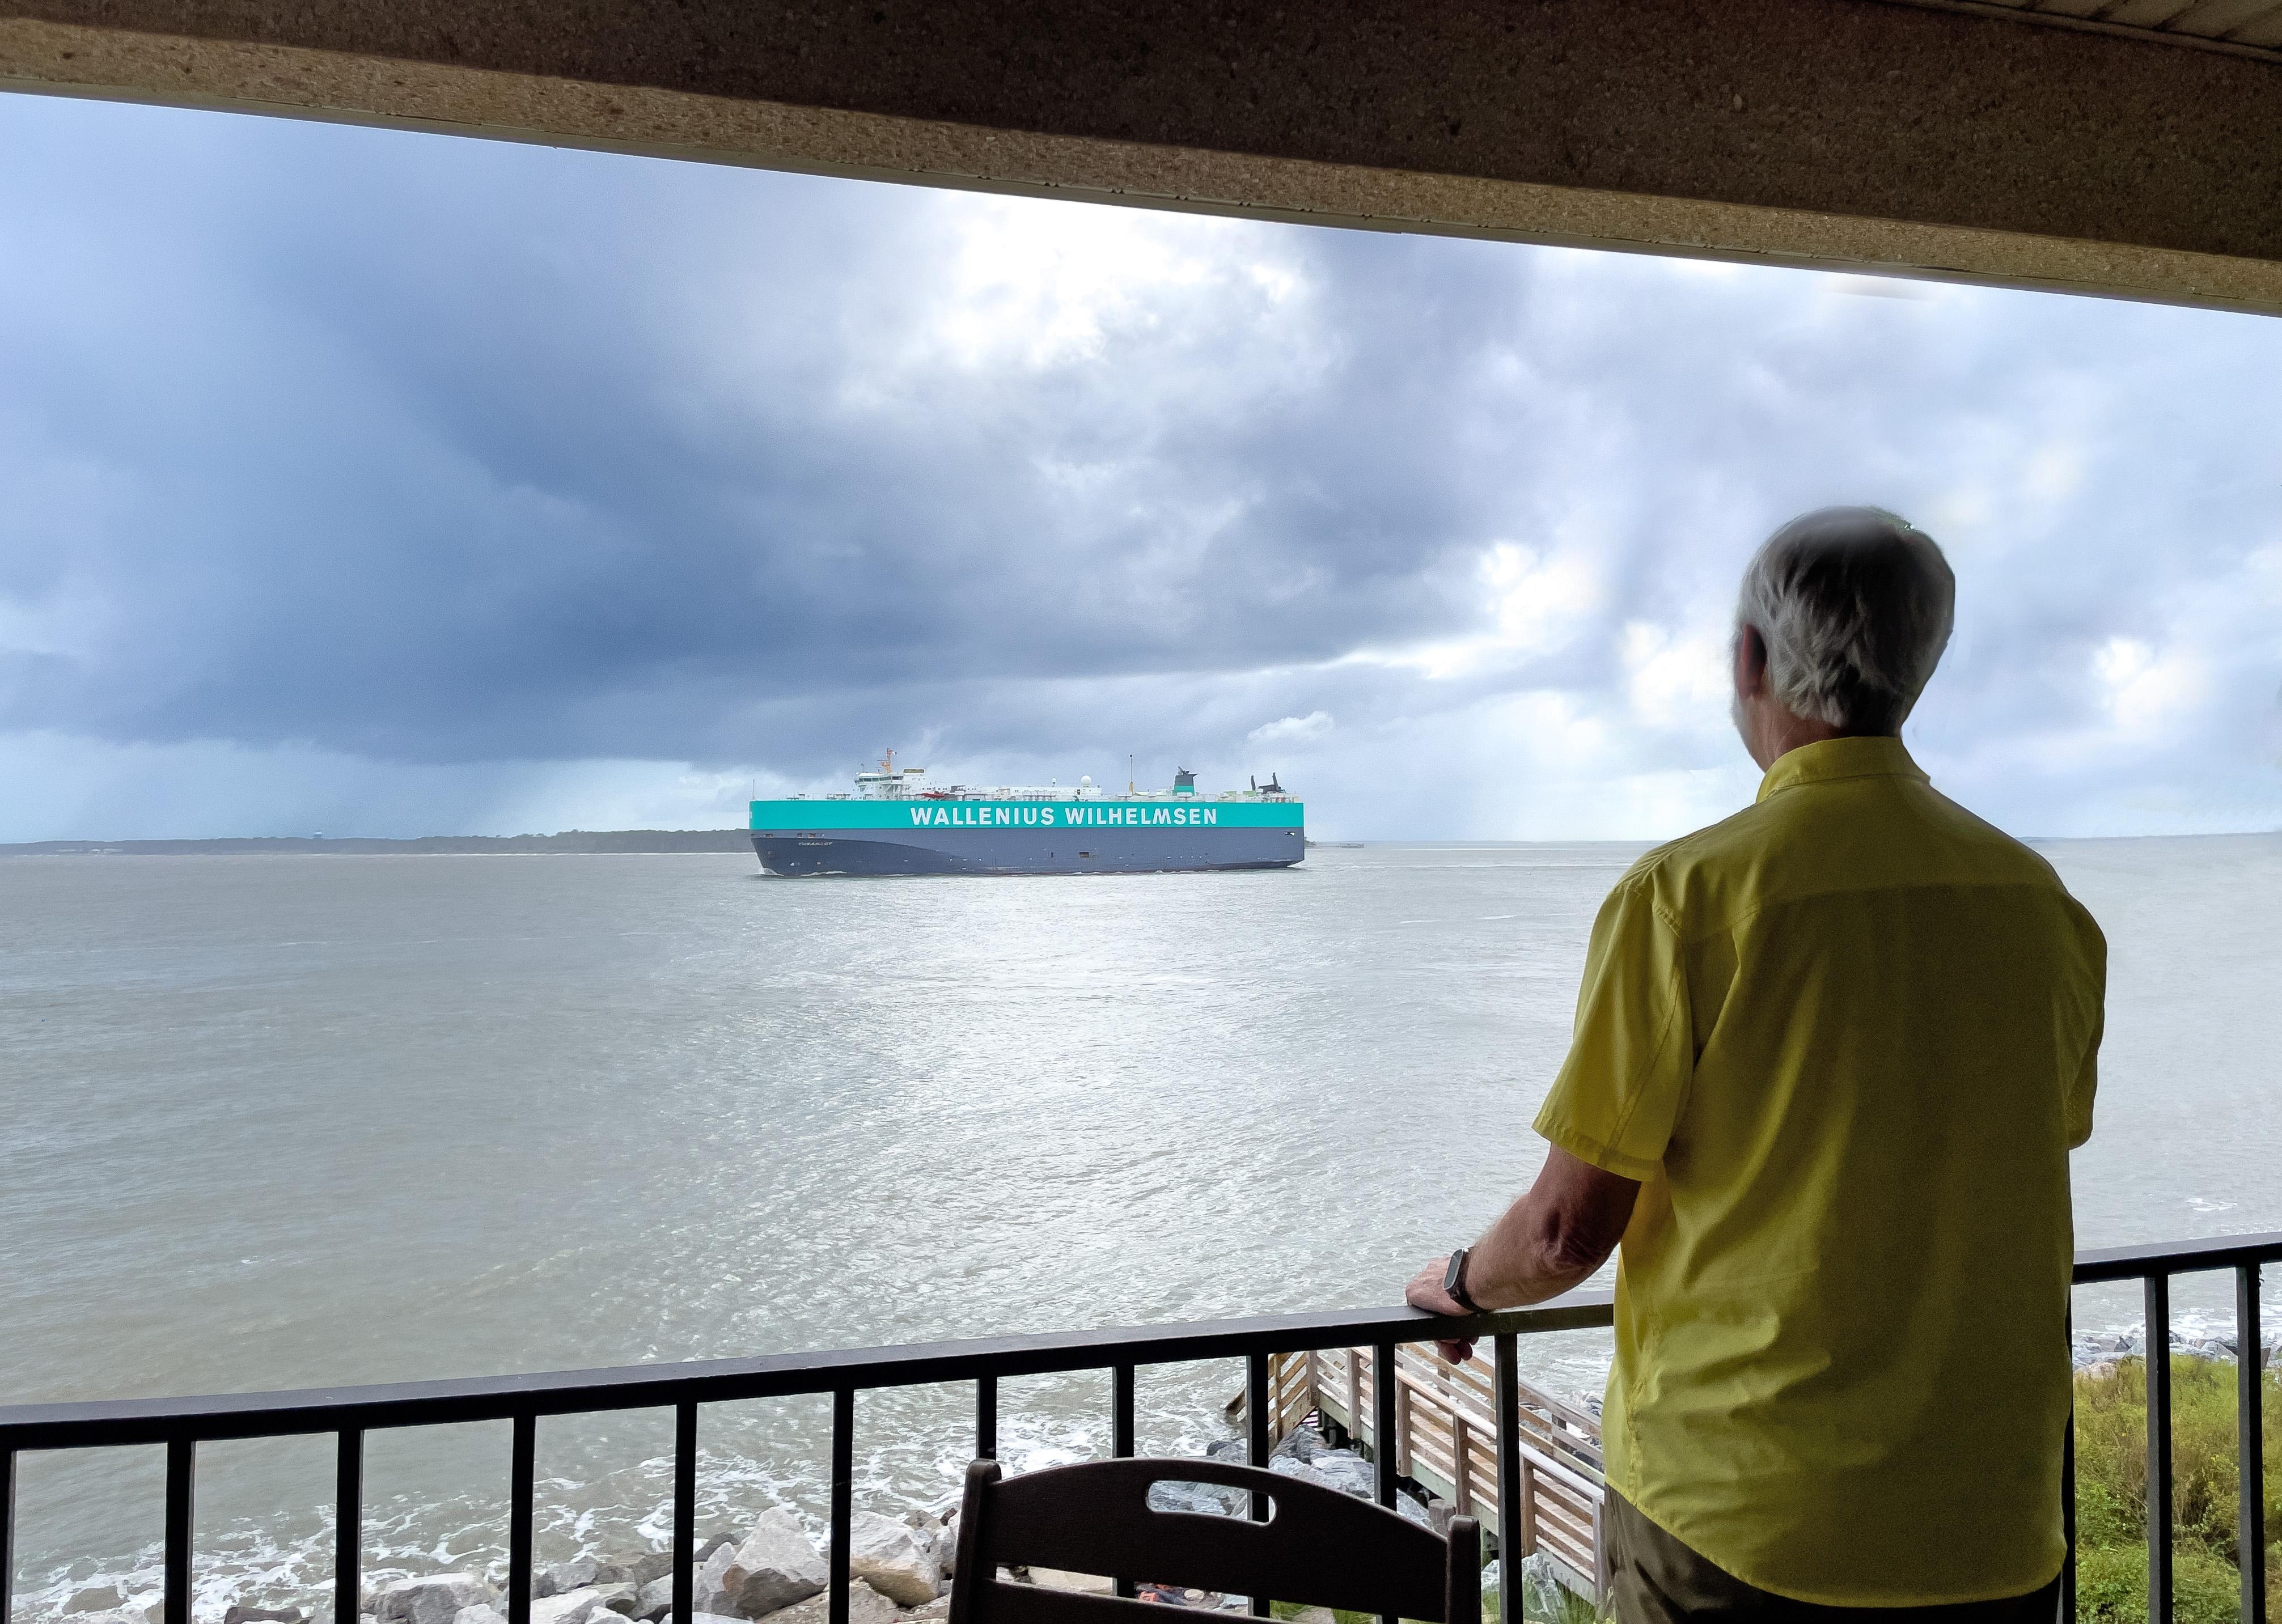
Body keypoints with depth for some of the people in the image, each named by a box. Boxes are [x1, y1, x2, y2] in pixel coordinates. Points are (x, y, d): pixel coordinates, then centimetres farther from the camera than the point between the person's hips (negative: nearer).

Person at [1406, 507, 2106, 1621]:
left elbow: (1571, 1228, -15)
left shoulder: (1687, 892, -18)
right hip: (1991, 1530, 5)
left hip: (1737, 1513, -4)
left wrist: (1461, 1283, 7)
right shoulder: (2044, 901, -2)